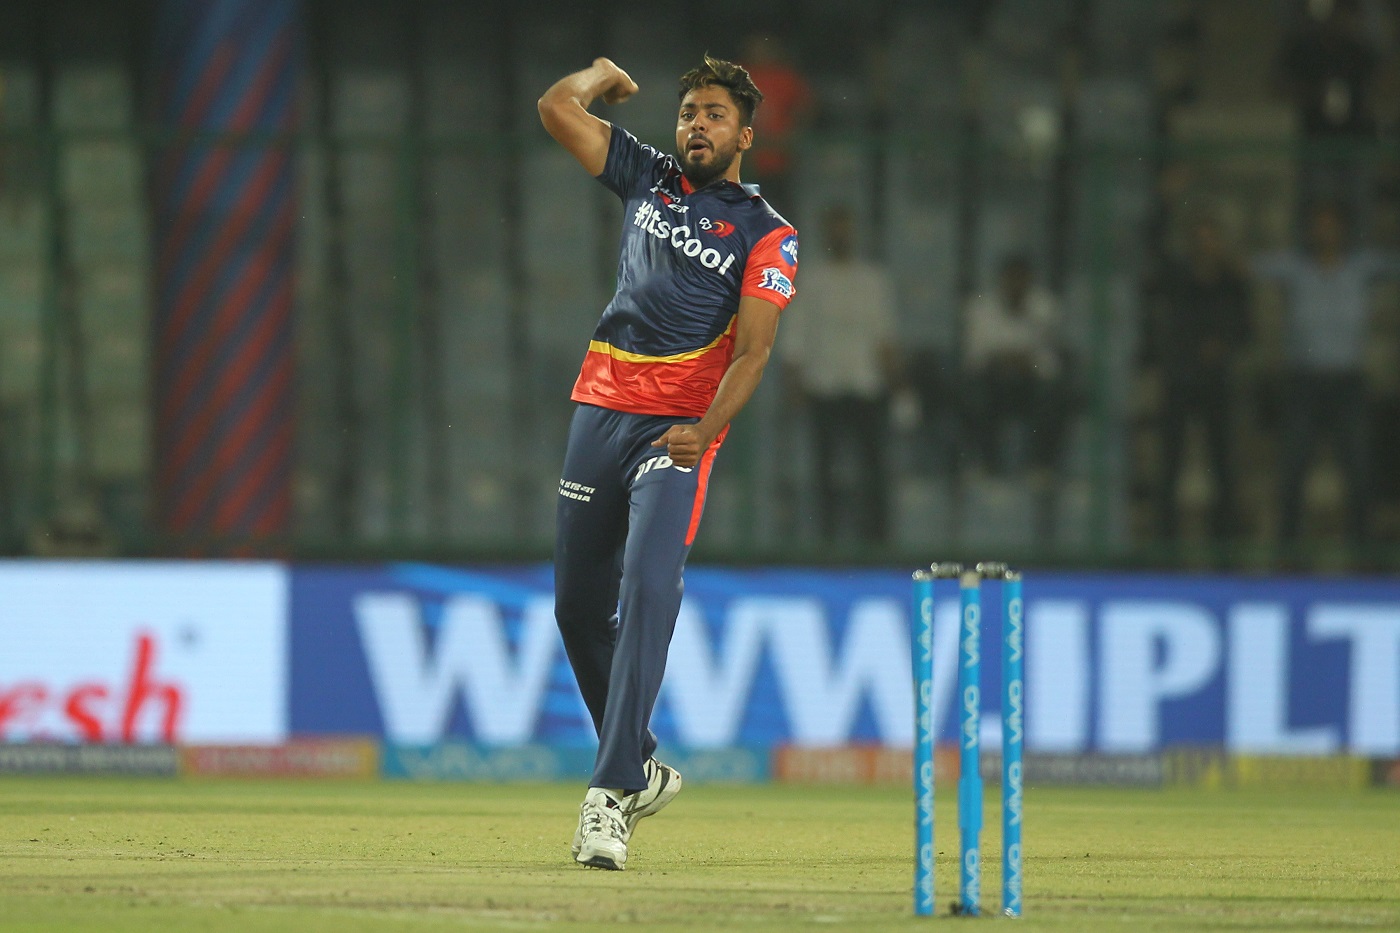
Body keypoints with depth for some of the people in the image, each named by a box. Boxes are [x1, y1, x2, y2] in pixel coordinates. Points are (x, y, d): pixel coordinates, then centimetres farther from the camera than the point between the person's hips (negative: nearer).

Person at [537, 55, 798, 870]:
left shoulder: (767, 234, 1)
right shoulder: (649, 178, 14)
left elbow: (753, 352, -8)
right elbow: (558, 107, 10)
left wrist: (705, 432, -21)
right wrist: (609, 75, 25)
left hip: (679, 428, -5)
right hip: (602, 408, 5)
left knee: (649, 588, -21)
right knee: (579, 602, 8)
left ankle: (611, 795, -27)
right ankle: (642, 767, 26)